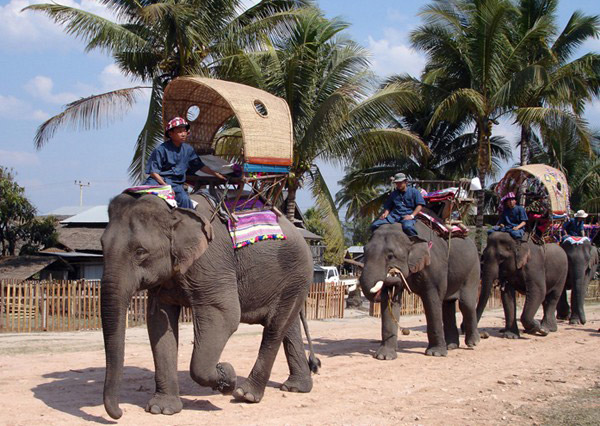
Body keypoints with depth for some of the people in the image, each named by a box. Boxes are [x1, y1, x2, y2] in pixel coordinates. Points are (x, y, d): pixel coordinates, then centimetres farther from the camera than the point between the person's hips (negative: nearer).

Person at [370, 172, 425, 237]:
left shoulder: (414, 191, 12)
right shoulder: (393, 193, 27)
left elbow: (419, 205, 3)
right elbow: (388, 206, 26)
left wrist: (412, 215, -12)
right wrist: (385, 213, 2)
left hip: (407, 216, -4)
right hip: (394, 215, 5)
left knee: (407, 227, -43)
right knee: (374, 225, -18)